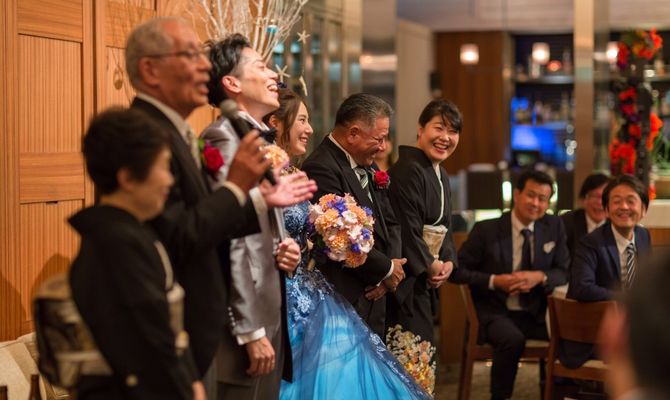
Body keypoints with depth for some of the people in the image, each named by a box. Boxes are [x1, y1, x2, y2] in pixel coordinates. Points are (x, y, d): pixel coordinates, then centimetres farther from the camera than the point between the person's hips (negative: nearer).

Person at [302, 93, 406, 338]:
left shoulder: (368, 168, 14)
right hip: (343, 301, -9)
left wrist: (389, 274, 0)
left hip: (373, 297, 9)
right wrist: (387, 270, -9)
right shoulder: (321, 169, -16)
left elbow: (389, 223, 17)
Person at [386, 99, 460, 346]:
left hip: (427, 280, 10)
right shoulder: (408, 170, -17)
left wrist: (448, 261, 3)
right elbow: (406, 228, -20)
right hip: (408, 278, -10)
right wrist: (430, 265, -8)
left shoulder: (441, 175, 15)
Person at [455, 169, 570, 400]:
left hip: (536, 315, 4)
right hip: (495, 314, -4)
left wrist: (540, 277, -14)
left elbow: (564, 272, 8)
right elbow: (457, 271, -1)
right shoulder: (486, 230, -3)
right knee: (513, 339, -34)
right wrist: (494, 281, -16)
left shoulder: (554, 227, 7)